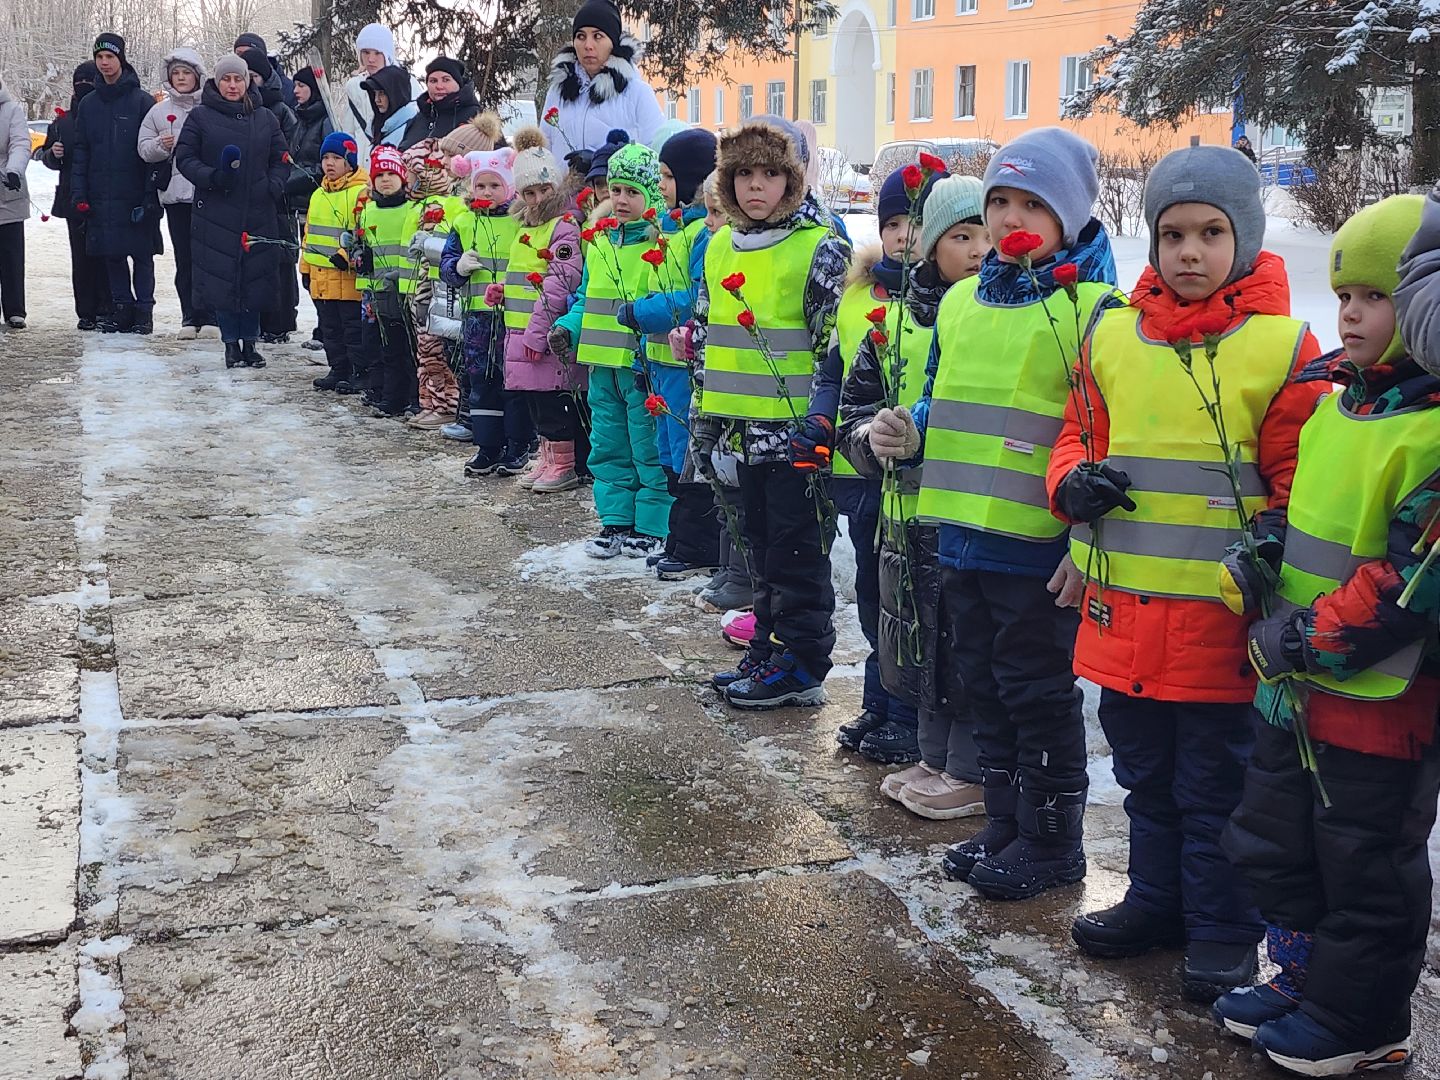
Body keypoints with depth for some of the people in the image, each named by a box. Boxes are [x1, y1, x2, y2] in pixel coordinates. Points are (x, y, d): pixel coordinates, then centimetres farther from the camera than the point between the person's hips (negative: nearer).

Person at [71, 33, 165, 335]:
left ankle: (144, 310, 6)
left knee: (141, 254, -1)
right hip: (101, 196, 4)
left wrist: (150, 196, -12)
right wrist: (78, 193, 2)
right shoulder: (88, 104, 11)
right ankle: (123, 307, 14)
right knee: (112, 254, 6)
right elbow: (80, 151, 12)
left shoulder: (142, 101, -2)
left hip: (136, 195, -4)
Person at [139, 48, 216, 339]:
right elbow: (143, 148, 10)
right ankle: (190, 318, 9)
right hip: (175, 194, 3)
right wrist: (161, 145, -9)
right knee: (184, 258, 4)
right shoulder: (159, 111, 12)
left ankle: (209, 318, 4)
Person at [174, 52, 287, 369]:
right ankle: (231, 343, 7)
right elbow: (185, 158, 2)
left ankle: (249, 341, 15)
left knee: (256, 277, 3)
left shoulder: (265, 118, 12)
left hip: (258, 214, 2)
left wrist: (274, 186, -3)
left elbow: (281, 159, 16)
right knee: (222, 277, -3)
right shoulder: (200, 117, 4)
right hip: (216, 213, -2)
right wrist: (211, 177, -14)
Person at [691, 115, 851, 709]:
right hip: (745, 429, 7)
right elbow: (705, 339, 17)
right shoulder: (720, 246, 12)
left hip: (795, 428, -7)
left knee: (797, 548, 1)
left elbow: (835, 343, -11)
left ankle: (801, 665, 10)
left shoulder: (819, 247, -9)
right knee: (760, 544, 16)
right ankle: (769, 649, 27)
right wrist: (704, 420, 14)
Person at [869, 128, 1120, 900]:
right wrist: (908, 434, 0)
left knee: (1038, 691, 4)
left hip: (1039, 549, -7)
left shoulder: (1093, 308, -10)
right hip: (962, 539, 7)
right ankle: (1005, 824, 31)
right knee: (982, 686, 16)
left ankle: (1053, 841, 20)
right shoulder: (960, 302, 12)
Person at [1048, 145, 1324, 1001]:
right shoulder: (1114, 336, 5)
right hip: (1123, 607, 4)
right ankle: (1156, 900, 37)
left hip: (1221, 611, -4)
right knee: (1146, 772, 19)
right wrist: (1073, 481, -5)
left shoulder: (1281, 347, -5)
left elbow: (1300, 479, -2)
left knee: (1216, 784, 8)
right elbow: (1082, 436, 16)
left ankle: (1223, 932, 24)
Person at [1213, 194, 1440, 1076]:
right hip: (1296, 684, 9)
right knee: (1275, 841, 21)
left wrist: (1309, 640, -22)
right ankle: (1304, 978, 40)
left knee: (1366, 868, 8)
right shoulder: (1341, 401, 8)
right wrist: (1260, 557, 3)